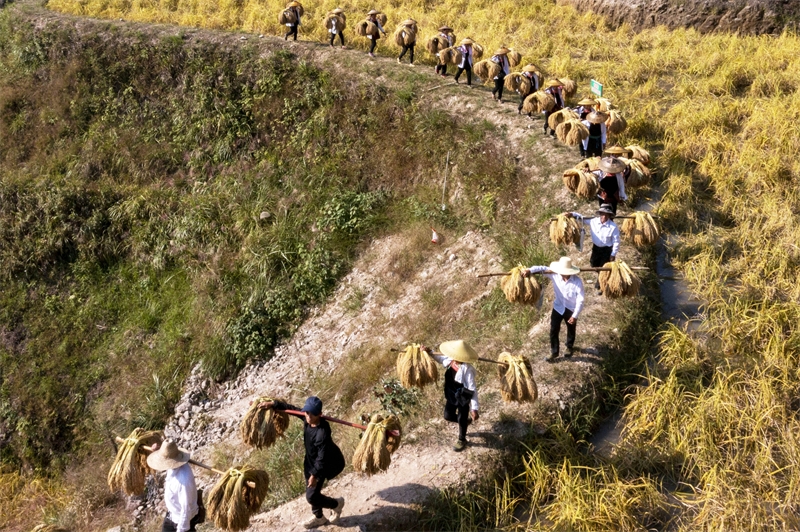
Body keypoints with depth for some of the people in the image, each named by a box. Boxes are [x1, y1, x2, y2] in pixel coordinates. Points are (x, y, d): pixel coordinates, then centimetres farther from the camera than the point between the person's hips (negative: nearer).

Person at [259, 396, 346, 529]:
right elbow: (291, 408, 0)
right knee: (312, 492, 21)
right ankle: (319, 517, 45)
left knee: (311, 496, 0)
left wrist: (315, 475, -28)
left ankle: (336, 504, 26)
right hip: (311, 461, 8)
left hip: (323, 465, -8)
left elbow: (322, 457, -31)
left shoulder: (322, 433, -37)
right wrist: (273, 404, -3)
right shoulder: (307, 418, -16)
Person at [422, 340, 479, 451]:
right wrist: (430, 353, -2)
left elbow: (472, 389, -32)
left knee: (461, 419, 16)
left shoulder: (467, 369, -36)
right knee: (448, 416, 21)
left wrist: (474, 408, -32)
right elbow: (442, 359, 12)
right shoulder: (451, 361, -15)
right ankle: (466, 420, 50)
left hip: (463, 397, -7)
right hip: (452, 395, 7)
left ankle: (462, 440, 43)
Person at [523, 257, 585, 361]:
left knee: (571, 330, 23)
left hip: (571, 310, -2)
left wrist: (575, 315, -23)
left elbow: (580, 300, -24)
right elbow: (543, 269, -20)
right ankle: (554, 352, 29)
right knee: (554, 330, 8)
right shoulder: (555, 275, -22)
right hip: (558, 307, 2)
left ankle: (570, 347, 51)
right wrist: (530, 270, -40)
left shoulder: (577, 281, -30)